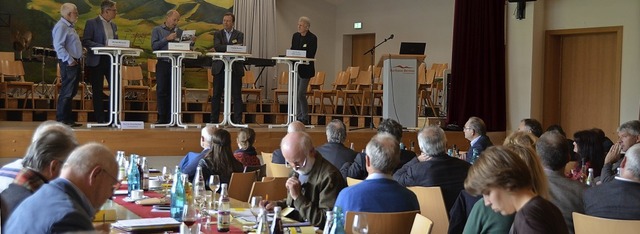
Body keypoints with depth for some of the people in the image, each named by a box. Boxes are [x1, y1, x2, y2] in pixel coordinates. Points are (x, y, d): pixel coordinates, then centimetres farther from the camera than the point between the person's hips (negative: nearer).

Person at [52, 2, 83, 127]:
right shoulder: (61, 27, -12)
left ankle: (68, 119, 16)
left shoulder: (69, 27, 18)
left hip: (75, 62, 10)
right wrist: (69, 60, -21)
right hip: (68, 63, -10)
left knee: (71, 92, 11)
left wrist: (76, 60, 14)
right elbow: (58, 46, -20)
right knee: (66, 92, -9)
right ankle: (61, 120, -6)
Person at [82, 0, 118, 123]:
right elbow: (85, 41, -11)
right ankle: (100, 118, 6)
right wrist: (102, 47, -21)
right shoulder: (91, 23, -4)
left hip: (111, 60, 6)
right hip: (97, 61, -6)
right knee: (97, 90, 1)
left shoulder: (113, 25, 15)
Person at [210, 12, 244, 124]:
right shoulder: (217, 34, 11)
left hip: (235, 68, -1)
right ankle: (214, 120, 8)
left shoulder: (239, 34, 9)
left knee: (237, 95, -2)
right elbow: (217, 46, -8)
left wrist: (223, 48, -14)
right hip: (220, 68, 1)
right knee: (216, 95, 3)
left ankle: (238, 120, 0)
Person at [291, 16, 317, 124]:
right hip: (295, 68, 6)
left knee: (301, 94, -10)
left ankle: (305, 118, -1)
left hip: (305, 69, -6)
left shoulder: (312, 38, -9)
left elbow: (311, 55, -14)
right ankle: (299, 117, 14)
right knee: (296, 94, 7)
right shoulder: (295, 36, 10)